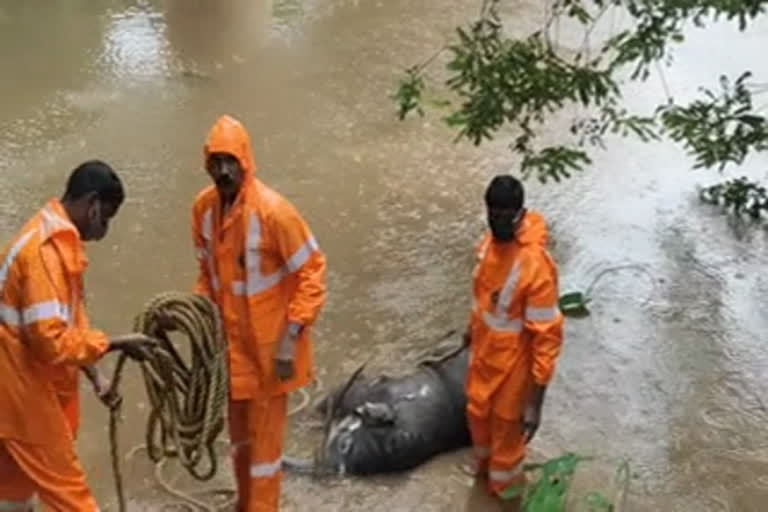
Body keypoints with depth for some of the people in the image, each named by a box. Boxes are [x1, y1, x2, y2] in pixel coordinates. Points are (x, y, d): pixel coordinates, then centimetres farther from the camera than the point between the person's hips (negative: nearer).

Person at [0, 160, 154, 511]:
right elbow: (50, 337, -29)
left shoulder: (57, 239, 8)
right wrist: (117, 344, -20)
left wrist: (95, 377, 8)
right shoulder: (45, 249, -24)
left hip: (30, 381, 10)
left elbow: (68, 321, 14)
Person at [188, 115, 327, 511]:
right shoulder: (203, 207, -5)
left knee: (265, 434, 4)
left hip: (268, 343, -6)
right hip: (230, 338, 6)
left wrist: (291, 339, -22)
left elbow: (312, 273, -19)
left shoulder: (273, 211, -24)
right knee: (239, 429, 21)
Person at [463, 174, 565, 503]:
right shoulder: (490, 241, -10)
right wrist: (473, 328, 27)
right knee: (477, 410, 29)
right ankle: (484, 462, 59)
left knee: (506, 427, 16)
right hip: (484, 351, 7)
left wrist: (535, 403, -27)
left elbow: (547, 337, -29)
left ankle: (504, 487, 43)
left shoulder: (535, 266, -34)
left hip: (513, 363, -7)